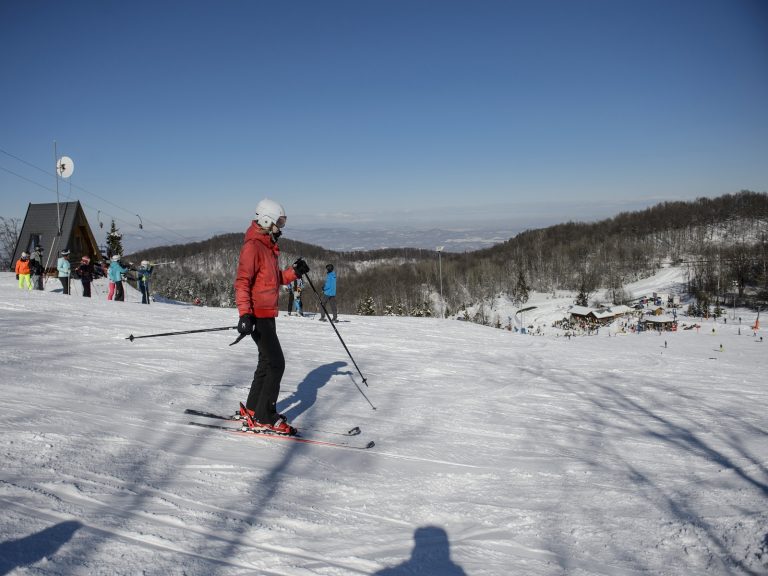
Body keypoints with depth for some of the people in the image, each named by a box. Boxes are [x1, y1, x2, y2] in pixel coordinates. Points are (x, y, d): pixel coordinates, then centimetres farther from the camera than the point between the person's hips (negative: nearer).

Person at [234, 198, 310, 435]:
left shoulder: (268, 247, 16)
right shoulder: (252, 246, -14)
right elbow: (242, 281, -21)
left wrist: (293, 272, 4)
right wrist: (245, 314, -29)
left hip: (267, 314, 10)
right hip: (258, 315, -10)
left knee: (268, 362, 17)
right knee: (276, 363, -10)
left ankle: (252, 409, 28)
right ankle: (264, 419, -5)